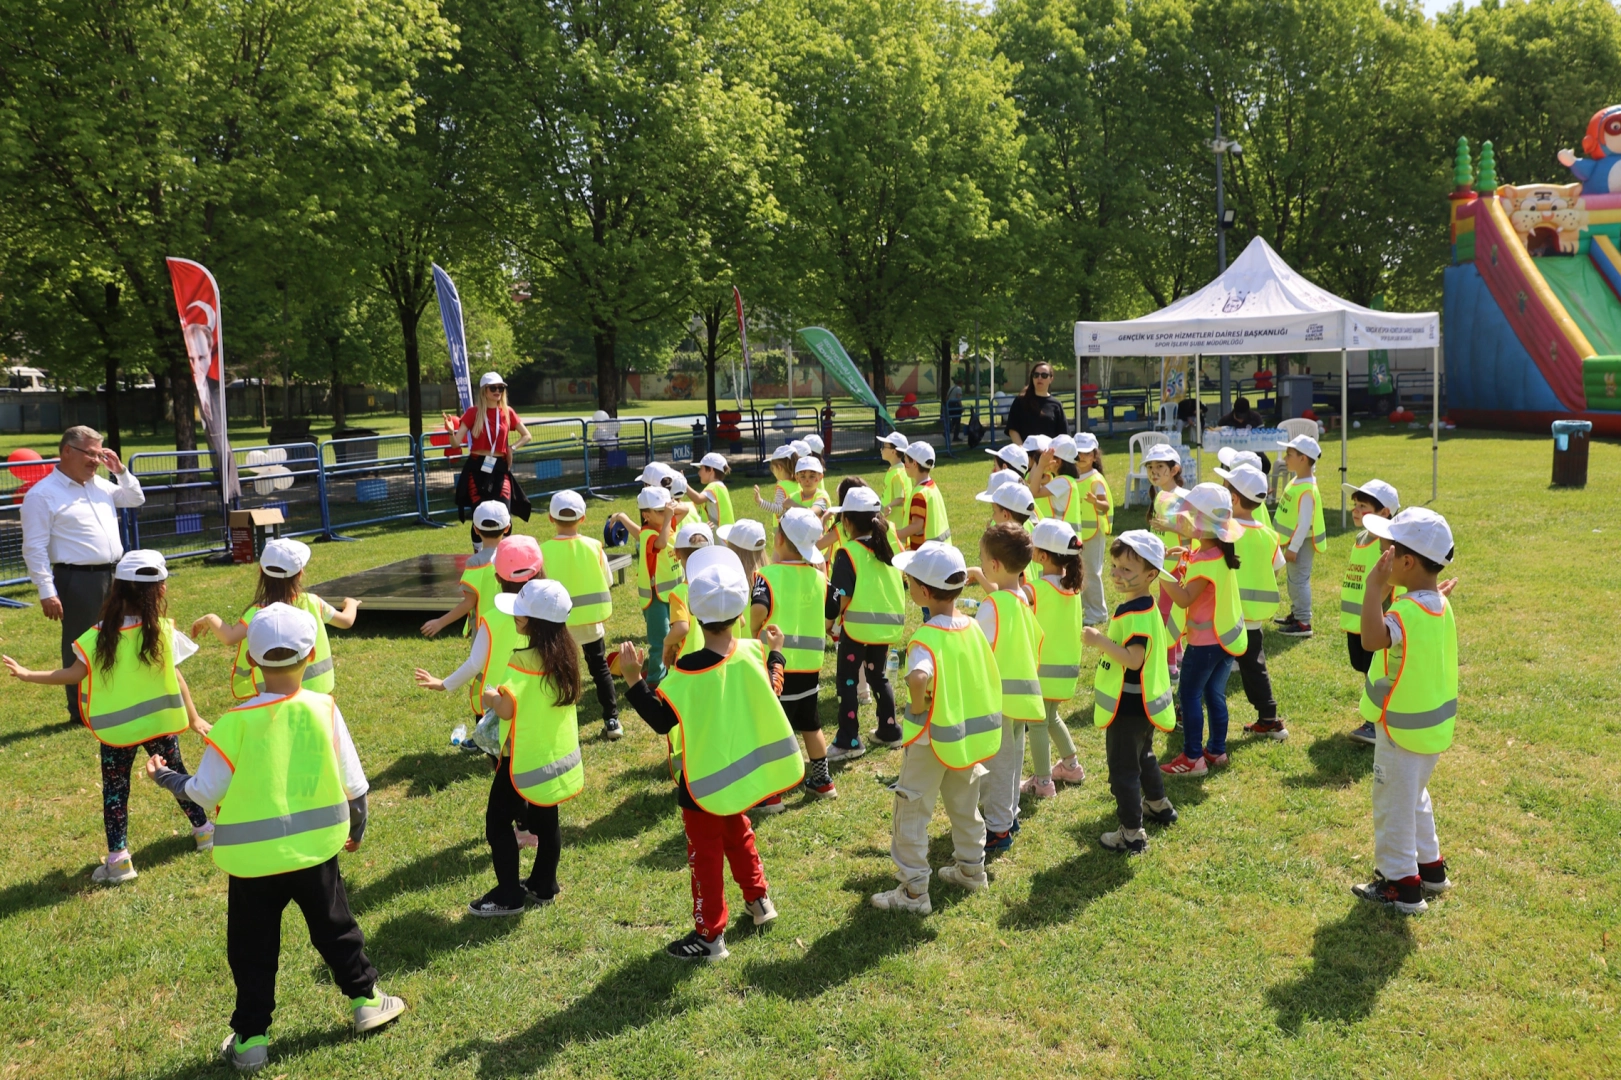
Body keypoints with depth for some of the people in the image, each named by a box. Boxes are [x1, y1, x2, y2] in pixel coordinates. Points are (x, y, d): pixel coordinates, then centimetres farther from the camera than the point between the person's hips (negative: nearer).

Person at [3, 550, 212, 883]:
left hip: (116, 728, -1)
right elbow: (176, 678, -8)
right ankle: (203, 829, 32)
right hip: (159, 722, 1)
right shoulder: (162, 630, -13)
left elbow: (74, 674, -10)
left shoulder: (100, 636, -12)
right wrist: (193, 718, 2)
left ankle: (118, 859, 8)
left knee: (115, 788, 10)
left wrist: (27, 675, 2)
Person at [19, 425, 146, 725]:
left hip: (113, 575, 7)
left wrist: (120, 471, 10)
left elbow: (136, 500, 26)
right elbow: (35, 549, -13)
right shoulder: (43, 495, -11)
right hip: (77, 581, -7)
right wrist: (47, 593, -17)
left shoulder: (100, 484, 12)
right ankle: (81, 712, 13)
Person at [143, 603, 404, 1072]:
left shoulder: (236, 721, -16)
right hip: (315, 849, 2)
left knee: (253, 950, 14)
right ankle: (366, 1001, 32)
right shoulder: (324, 708, -10)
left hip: (253, 856, -1)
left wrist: (167, 777, 11)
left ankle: (251, 1037, 22)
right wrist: (356, 826, 15)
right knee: (335, 929, 20)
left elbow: (206, 792, -8)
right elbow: (353, 782, -3)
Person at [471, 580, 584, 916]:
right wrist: (505, 692, 10)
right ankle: (543, 886, 30)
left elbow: (506, 710, -25)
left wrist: (491, 697, -6)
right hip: (556, 753, 8)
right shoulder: (564, 653, 0)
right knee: (546, 820, 18)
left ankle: (508, 896, 12)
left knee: (498, 820, 6)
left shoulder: (524, 659, -24)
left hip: (525, 756, -8)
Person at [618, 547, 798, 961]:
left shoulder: (689, 669, -27)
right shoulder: (753, 654, -11)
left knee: (705, 852, 8)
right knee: (738, 832, 29)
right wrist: (775, 653, 16)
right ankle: (758, 899, 43)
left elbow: (661, 720, -21)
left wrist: (633, 678, -23)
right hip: (742, 770, 6)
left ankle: (709, 935, 17)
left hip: (705, 779, -6)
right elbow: (771, 695, 5)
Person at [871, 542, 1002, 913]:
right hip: (968, 734, 8)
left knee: (912, 813, 6)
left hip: (932, 738, -7)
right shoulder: (972, 626, -3)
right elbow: (987, 676, 7)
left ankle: (913, 891, 13)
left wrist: (917, 707, -27)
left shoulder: (928, 636, -26)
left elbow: (919, 678, -46)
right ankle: (971, 869, 40)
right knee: (965, 805, 25)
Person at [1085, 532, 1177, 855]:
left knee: (1123, 768, -1)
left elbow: (1133, 659, -33)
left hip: (1129, 706, -11)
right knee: (1143, 755, 30)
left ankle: (1132, 834, 7)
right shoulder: (1143, 607, 6)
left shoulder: (1136, 615, -26)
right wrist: (1104, 642, 13)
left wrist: (1100, 641, -30)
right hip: (1141, 702, 11)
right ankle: (1157, 804, 49)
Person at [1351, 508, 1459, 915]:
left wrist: (1375, 588, -40)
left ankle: (1400, 885, 16)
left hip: (1404, 730, -9)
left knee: (1393, 805, 5)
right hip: (1434, 725, 9)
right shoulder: (1440, 605, 2)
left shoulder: (1409, 611, -28)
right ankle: (1429, 868, 38)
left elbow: (1372, 638, -47)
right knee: (1414, 797, 26)